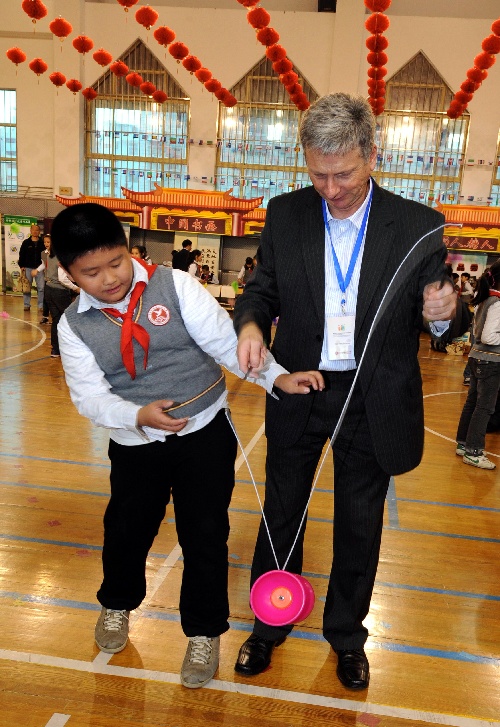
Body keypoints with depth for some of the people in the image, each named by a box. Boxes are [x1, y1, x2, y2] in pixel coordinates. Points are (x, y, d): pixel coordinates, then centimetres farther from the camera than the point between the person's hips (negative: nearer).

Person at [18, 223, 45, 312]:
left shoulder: (42, 243, 4)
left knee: (41, 287, -2)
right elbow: (21, 255, 6)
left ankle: (41, 306, 4)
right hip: (28, 268, 1)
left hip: (39, 268, 0)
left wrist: (44, 266, 0)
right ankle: (26, 305, 12)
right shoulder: (26, 242, 4)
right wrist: (21, 266, -1)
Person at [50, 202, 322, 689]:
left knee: (205, 536, 8)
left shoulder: (174, 285, -10)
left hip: (205, 432, -2)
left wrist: (275, 376, -23)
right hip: (135, 446, 2)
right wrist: (140, 415, -28)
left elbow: (224, 340, -13)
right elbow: (90, 396, -10)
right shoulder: (74, 325, -4)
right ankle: (116, 604, 51)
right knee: (126, 530, 19)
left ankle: (204, 631, 32)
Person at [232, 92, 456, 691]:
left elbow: (433, 318, -2)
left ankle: (346, 633, 43)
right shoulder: (286, 215, -3)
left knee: (359, 526, 16)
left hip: (373, 401, -1)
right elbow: (263, 288, 3)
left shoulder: (418, 226, -8)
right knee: (280, 515, 16)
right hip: (298, 394, 1)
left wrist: (442, 311, -26)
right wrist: (250, 322, -19)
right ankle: (268, 625, 41)